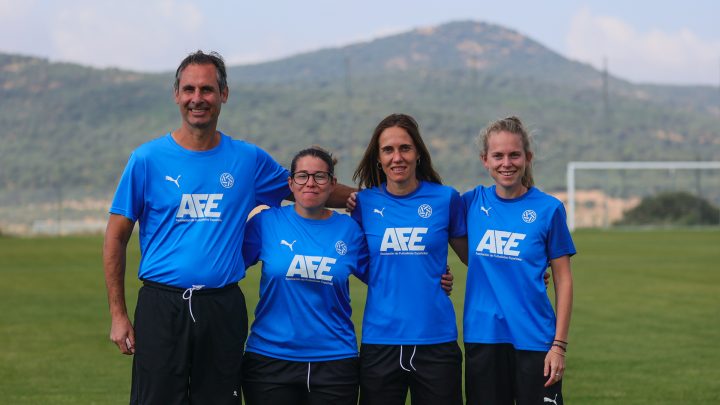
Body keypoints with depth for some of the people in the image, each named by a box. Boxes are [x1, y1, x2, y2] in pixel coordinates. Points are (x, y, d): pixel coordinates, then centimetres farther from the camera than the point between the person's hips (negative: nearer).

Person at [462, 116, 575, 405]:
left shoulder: (548, 208, -2)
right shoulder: (473, 202, 4)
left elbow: (563, 281, -1)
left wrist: (559, 345, -6)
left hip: (534, 340, -2)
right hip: (482, 338, 2)